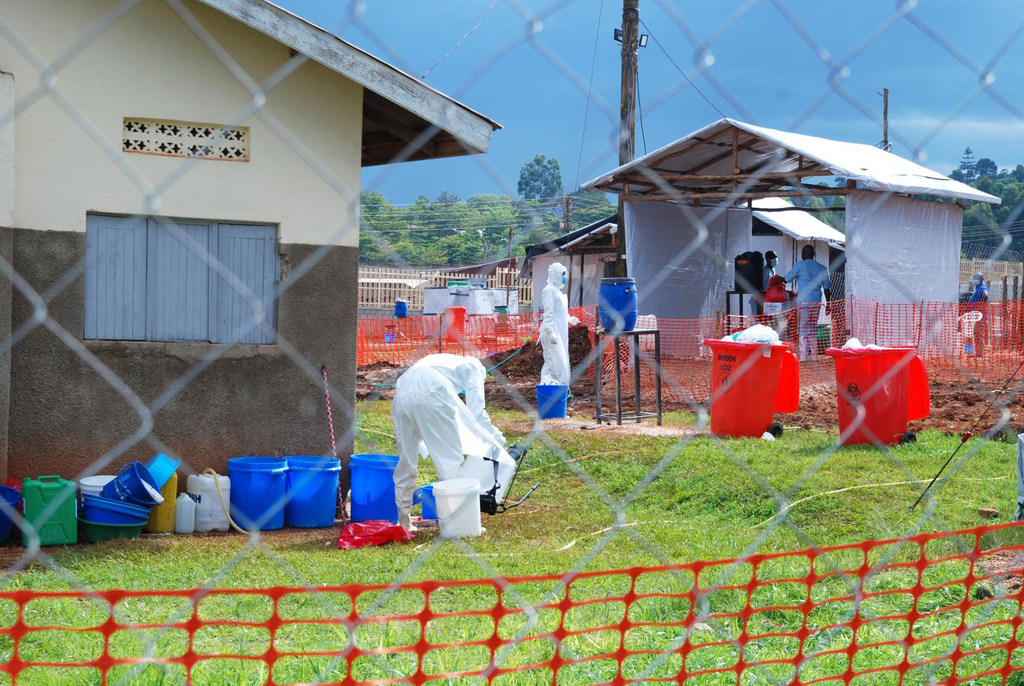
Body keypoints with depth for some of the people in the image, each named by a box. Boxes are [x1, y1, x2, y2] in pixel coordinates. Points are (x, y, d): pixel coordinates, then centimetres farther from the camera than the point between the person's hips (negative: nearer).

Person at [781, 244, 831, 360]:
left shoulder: (800, 265, -2)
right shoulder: (822, 268, 11)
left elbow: (787, 279, 9)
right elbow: (826, 288, 11)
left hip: (804, 303, -5)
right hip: (817, 303, 5)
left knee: (803, 331, -4)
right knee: (812, 331, 13)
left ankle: (803, 358, -9)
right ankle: (813, 357, 11)